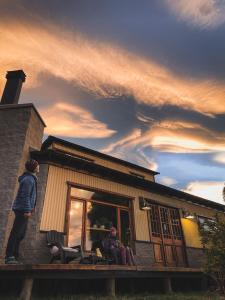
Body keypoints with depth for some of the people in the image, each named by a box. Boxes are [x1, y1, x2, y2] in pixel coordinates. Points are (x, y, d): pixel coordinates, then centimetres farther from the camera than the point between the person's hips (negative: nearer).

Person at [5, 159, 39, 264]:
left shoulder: (30, 178, 19)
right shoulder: (28, 179, -12)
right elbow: (25, 195, -19)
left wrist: (31, 208, 19)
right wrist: (27, 210, -22)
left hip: (22, 210, 10)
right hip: (22, 209, -10)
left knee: (21, 234, 11)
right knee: (16, 232, -8)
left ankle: (14, 256, 16)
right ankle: (9, 257, -5)